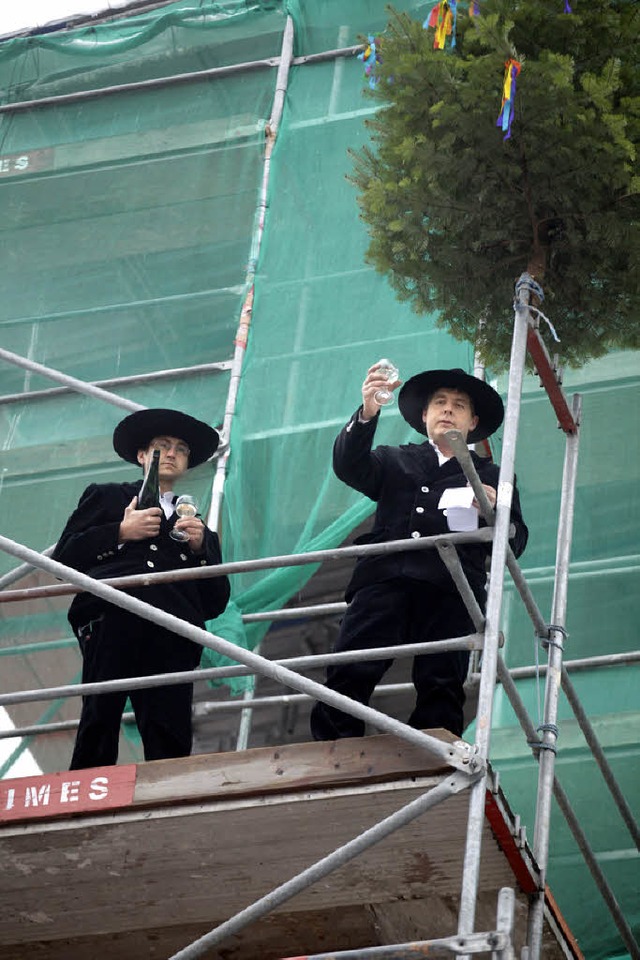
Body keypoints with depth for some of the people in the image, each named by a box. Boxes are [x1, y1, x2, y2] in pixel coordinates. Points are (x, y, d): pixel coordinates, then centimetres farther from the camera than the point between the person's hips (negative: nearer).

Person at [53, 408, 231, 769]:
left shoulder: (197, 526, 33)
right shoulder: (106, 497, 27)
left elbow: (216, 604, 23)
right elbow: (64, 556, 13)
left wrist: (202, 547, 8)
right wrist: (120, 532, 2)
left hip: (171, 641, 2)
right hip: (113, 621, -2)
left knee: (171, 746, -13)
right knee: (99, 725, -17)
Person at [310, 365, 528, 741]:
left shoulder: (489, 476, 27)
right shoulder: (395, 462, 29)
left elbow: (516, 541, 17)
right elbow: (349, 467, 9)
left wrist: (493, 510, -4)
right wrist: (367, 414, -7)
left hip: (449, 591, 0)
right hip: (385, 579, 0)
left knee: (441, 688, -12)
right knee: (348, 673, -16)